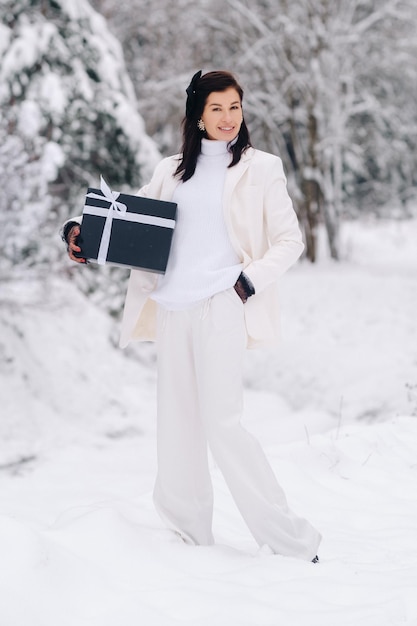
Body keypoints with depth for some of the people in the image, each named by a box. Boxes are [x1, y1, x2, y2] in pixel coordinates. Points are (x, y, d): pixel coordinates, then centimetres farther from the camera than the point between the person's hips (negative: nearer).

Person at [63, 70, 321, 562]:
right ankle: (190, 538, 16)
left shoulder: (260, 168, 7)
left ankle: (291, 542, -6)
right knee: (176, 426, 5)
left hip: (221, 304, -5)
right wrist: (79, 230, 3)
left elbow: (290, 240, 5)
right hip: (172, 308, 5)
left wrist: (251, 280, -9)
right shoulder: (172, 171, 17)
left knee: (221, 423, -13)